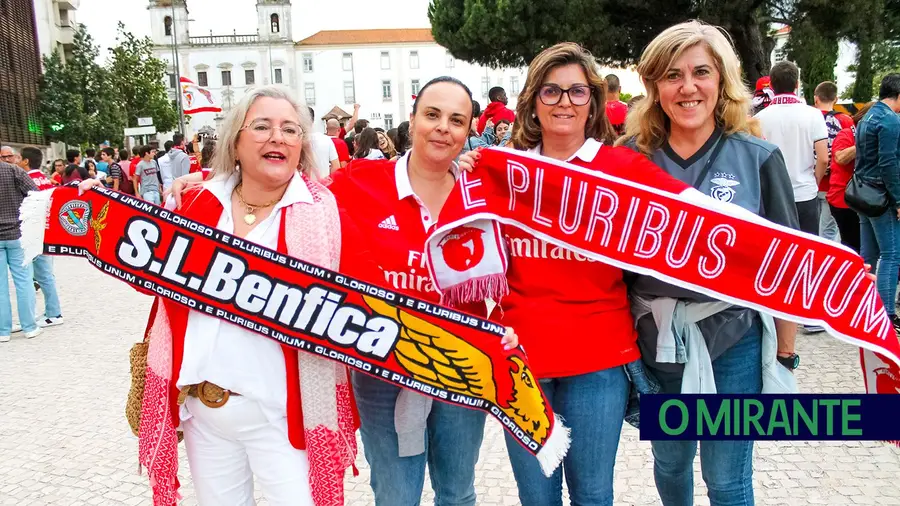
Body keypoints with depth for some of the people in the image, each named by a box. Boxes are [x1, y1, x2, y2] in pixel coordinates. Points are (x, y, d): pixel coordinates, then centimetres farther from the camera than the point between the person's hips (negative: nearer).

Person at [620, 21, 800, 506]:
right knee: (669, 463, 20)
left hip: (733, 342, -2)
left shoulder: (758, 158, -6)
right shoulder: (631, 157, -3)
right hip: (654, 339, 2)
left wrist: (785, 355, 0)